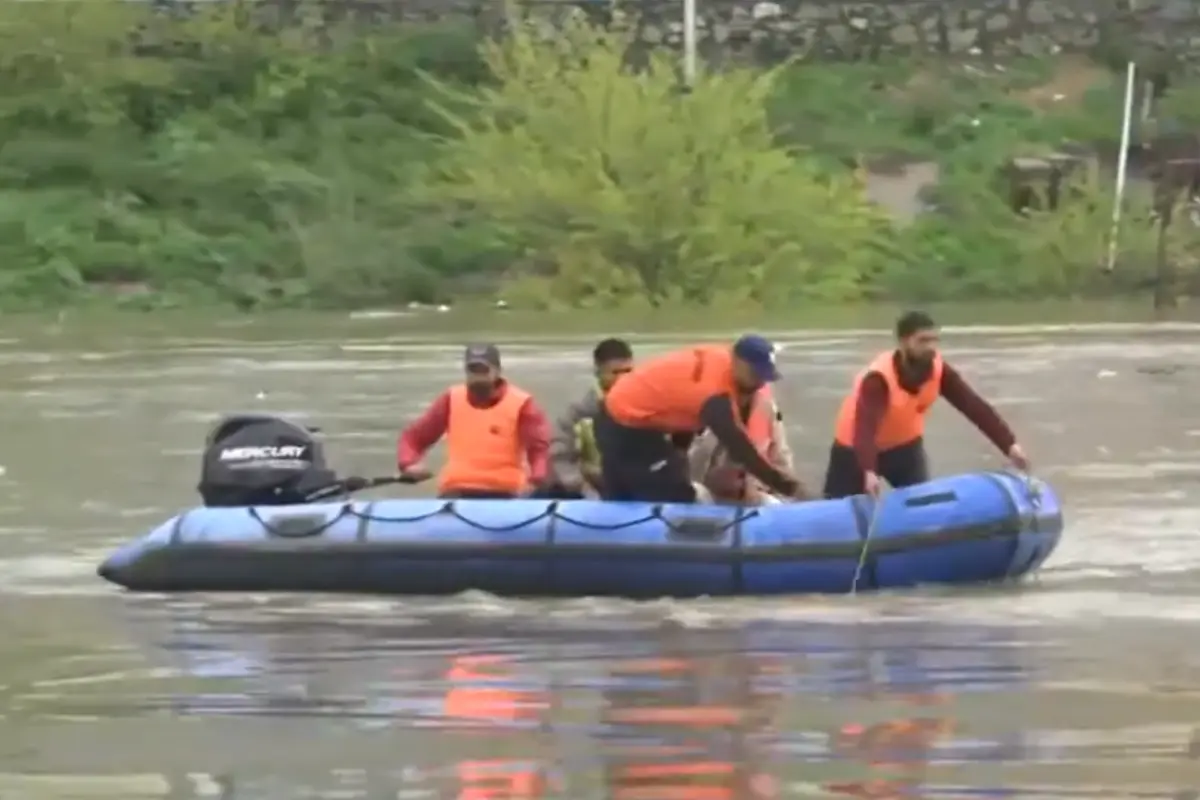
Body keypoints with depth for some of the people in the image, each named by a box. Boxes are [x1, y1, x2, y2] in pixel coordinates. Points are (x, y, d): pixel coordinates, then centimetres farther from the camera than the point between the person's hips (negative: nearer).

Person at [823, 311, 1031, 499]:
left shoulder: (938, 371, -22)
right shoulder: (878, 379, -39)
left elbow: (975, 406, -25)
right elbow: (865, 426, -51)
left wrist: (1009, 445, -36)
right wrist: (868, 471, -68)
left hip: (904, 444, 5)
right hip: (855, 448, -5)